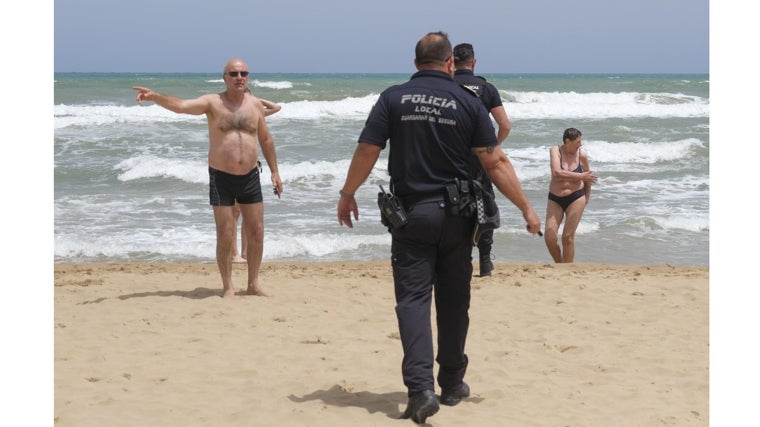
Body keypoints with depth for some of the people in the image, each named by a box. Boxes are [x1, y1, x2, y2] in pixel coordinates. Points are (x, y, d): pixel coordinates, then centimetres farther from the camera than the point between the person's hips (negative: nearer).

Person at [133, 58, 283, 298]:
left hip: (250, 177, 3)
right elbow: (181, 106, -22)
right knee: (225, 237, 0)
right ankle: (228, 288, 12)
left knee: (256, 234, 6)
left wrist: (274, 171, 13)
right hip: (221, 178, -3)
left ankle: (253, 285, 20)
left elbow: (266, 139, 15)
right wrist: (155, 97, -40)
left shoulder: (255, 104, 5)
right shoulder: (213, 102, -6)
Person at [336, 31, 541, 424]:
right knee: (453, 302, 13)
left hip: (410, 212, -1)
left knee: (413, 299, -1)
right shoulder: (468, 102, -2)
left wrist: (347, 196, 10)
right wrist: (526, 208, 1)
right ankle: (452, 384, 26)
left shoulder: (393, 98, -2)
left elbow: (366, 151, -5)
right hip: (456, 214, 1)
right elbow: (495, 162, -5)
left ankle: (420, 389, -15)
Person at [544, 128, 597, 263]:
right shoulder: (555, 151, -8)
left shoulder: (582, 156, -3)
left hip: (576, 198, 0)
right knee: (549, 237, -7)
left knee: (568, 237, -4)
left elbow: (588, 178, 13)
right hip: (555, 199, 0)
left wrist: (586, 199, 16)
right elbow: (557, 173, -24)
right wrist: (580, 176, -21)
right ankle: (559, 264, 15)